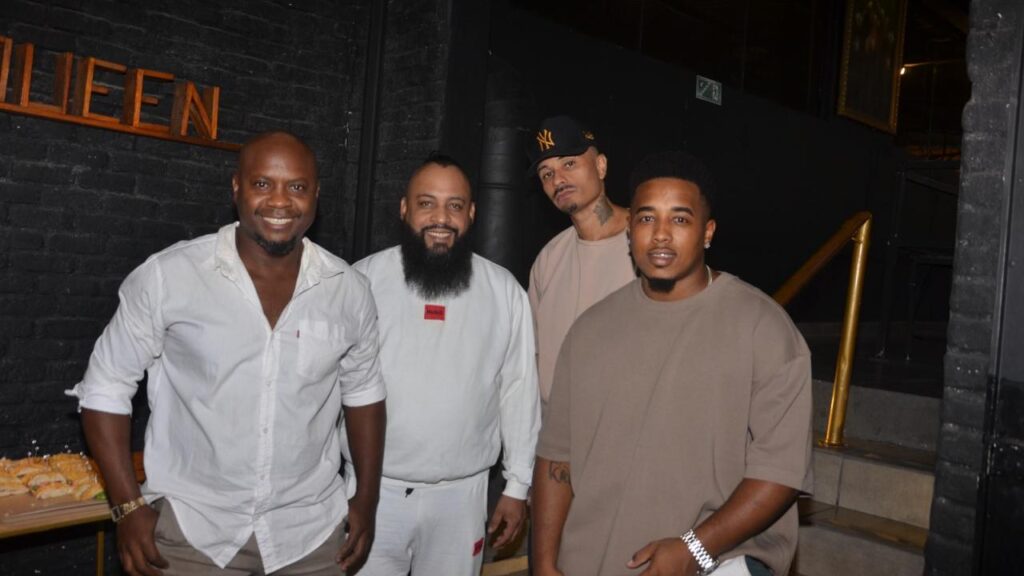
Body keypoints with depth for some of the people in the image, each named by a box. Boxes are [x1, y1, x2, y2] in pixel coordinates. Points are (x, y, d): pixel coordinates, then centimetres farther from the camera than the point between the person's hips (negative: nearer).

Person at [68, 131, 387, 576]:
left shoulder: (349, 289, -5)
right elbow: (106, 387, -4)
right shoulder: (167, 277, -13)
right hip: (191, 529, -2)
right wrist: (129, 507, -8)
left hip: (311, 531, 3)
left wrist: (367, 500, 8)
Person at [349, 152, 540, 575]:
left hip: (461, 492, 1)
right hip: (375, 488, -1)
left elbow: (519, 390, 4)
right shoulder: (362, 281, -5)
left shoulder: (505, 291, -1)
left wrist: (517, 486, 5)